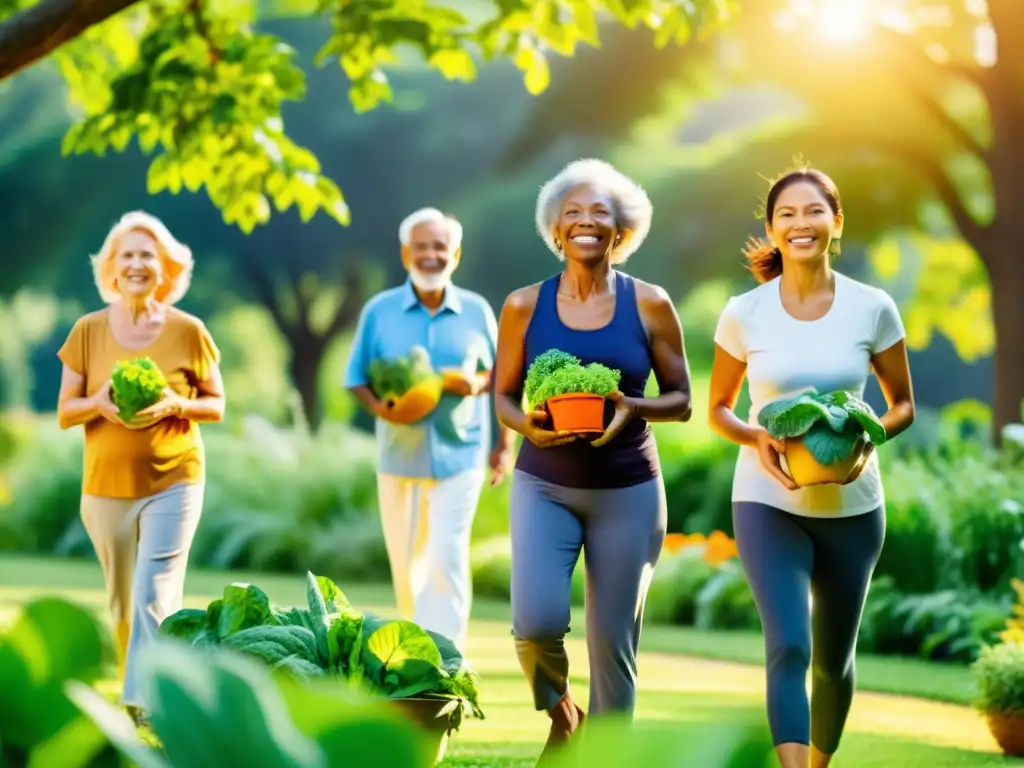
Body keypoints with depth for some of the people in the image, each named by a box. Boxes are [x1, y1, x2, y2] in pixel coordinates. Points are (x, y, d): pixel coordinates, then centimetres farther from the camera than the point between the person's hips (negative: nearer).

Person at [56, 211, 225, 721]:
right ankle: (141, 689, 29)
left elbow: (217, 406, 4)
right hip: (106, 486, 2)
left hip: (173, 482, -2)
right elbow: (64, 414, 2)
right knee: (122, 603, 11)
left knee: (154, 597, -14)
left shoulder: (188, 332, -3)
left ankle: (143, 703, -14)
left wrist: (175, 405, -17)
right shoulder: (88, 331, 0)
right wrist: (98, 403, -20)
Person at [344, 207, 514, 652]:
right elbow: (356, 377, 3)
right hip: (398, 458, 2)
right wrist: (378, 406, -18)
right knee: (406, 565, 11)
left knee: (447, 561, -12)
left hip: (459, 457, -1)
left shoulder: (476, 311, 0)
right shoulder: (379, 310, -1)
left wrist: (503, 445, 0)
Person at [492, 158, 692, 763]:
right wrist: (527, 424, -16)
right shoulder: (524, 306, 0)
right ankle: (559, 710, 16)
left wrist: (632, 408, -18)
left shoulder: (650, 305, -2)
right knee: (537, 622, -17)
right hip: (544, 485, 0)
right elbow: (503, 397, 7)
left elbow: (681, 400, 3)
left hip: (628, 491, 0)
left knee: (614, 643, 3)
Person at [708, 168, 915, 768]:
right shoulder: (744, 313, -5)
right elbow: (718, 409, 6)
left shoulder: (873, 309, -4)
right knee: (788, 649, -19)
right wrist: (756, 438, -16)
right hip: (769, 502, -2)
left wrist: (869, 436, -16)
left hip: (852, 508, 2)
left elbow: (903, 404, 6)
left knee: (833, 660, 15)